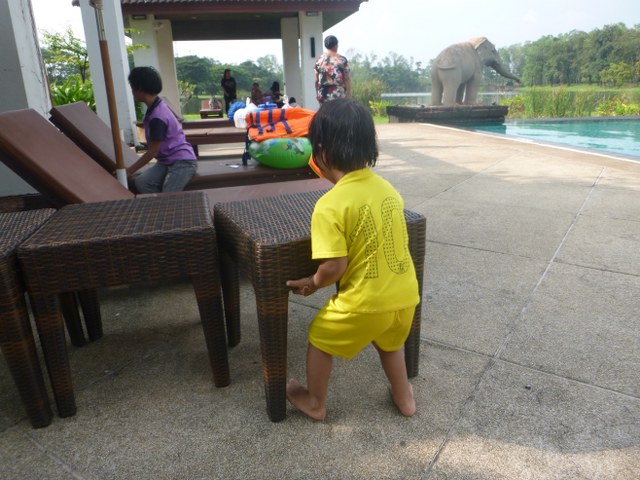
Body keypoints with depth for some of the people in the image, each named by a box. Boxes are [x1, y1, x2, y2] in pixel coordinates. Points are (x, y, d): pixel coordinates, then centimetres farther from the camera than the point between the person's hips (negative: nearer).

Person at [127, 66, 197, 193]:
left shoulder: (157, 117, -21)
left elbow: (152, 151, -17)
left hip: (182, 162, -9)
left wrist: (129, 171, -8)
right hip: (167, 161, 9)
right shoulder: (156, 108, 9)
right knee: (141, 182, -11)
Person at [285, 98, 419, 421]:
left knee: (320, 338, 21)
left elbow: (335, 266, -21)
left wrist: (312, 283, 0)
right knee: (389, 342, 34)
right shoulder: (387, 188, 3)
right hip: (406, 295, 6)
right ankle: (404, 397, 51)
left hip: (364, 301, -6)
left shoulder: (330, 205, -19)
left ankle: (315, 403, 40)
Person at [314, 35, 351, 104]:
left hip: (323, 95, 3)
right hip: (339, 96, -3)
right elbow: (347, 79, -5)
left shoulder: (319, 59, 5)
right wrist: (349, 96, 0)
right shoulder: (342, 60, -4)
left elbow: (316, 80, 8)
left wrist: (317, 93, 19)